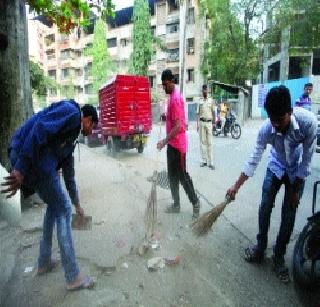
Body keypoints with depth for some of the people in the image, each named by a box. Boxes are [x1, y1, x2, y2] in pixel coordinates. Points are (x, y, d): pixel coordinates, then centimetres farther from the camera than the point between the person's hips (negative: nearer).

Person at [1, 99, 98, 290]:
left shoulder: (72, 137, 26)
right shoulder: (72, 112, -1)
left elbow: (68, 173, 31)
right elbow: (40, 128, -18)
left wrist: (77, 203, 37)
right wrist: (22, 168, -23)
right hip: (32, 157, -10)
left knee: (56, 206, 22)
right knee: (63, 210, -2)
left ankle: (44, 262, 34)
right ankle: (73, 278, 8)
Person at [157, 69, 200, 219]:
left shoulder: (176, 98, -19)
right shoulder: (171, 96, 12)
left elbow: (178, 126, -25)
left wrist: (165, 141, -27)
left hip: (178, 145, -10)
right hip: (172, 144, 10)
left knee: (182, 175, 0)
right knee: (172, 175, 14)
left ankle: (195, 203, 17)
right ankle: (176, 204, 25)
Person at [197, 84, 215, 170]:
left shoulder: (211, 100, 8)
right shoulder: (200, 101, 9)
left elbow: (213, 112, 9)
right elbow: (198, 113, 8)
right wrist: (197, 124, 0)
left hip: (209, 122, -1)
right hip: (201, 122, 1)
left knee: (209, 142, -3)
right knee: (202, 141, 2)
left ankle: (210, 162, -3)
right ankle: (204, 160, 8)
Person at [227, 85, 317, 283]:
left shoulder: (308, 121, -34)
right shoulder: (266, 129, -29)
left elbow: (306, 159, -23)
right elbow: (254, 160, -18)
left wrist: (296, 189, -16)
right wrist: (236, 187, -17)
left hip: (297, 171, -1)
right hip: (276, 167, 2)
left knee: (289, 213, 0)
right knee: (265, 206, -1)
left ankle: (279, 257, 17)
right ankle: (260, 248, 18)